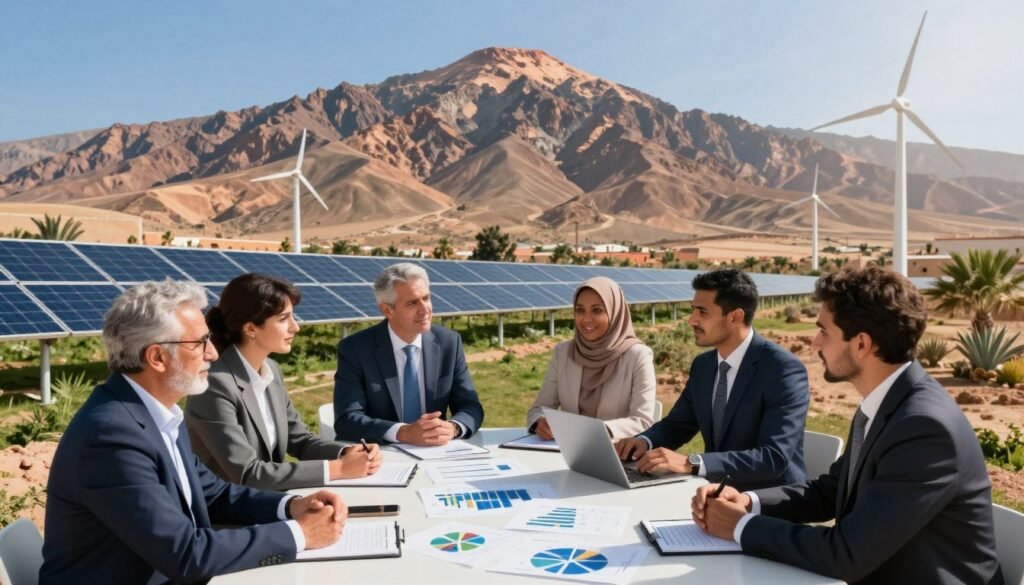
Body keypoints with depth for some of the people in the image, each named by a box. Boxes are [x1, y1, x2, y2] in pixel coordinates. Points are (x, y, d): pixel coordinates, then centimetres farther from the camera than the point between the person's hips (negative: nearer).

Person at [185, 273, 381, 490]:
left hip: (270, 497, 6)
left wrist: (347, 453, -11)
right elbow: (247, 475, -23)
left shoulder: (271, 369, 2)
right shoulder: (215, 384, -21)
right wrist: (337, 468, -23)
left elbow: (298, 439, 7)